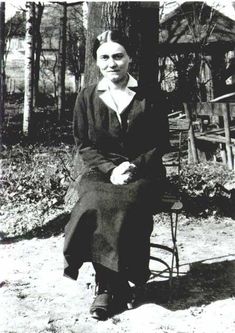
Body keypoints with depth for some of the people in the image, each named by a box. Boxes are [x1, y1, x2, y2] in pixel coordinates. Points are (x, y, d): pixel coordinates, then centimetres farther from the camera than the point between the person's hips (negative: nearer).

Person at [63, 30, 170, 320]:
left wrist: (134, 166, -13)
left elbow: (161, 143, 4)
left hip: (143, 173, -1)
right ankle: (115, 285, -18)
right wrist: (110, 169, -11)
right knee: (97, 203, -32)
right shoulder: (87, 98, 7)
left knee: (126, 206, -33)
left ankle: (107, 286, -16)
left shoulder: (151, 98, 4)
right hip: (100, 172, 1)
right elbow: (83, 145, 5)